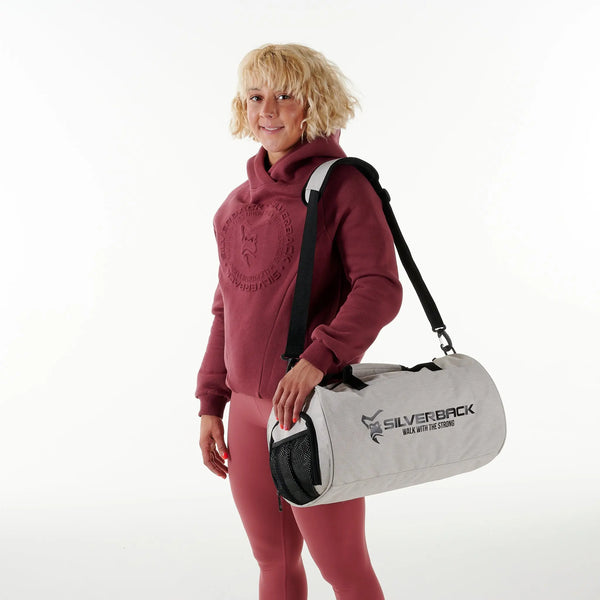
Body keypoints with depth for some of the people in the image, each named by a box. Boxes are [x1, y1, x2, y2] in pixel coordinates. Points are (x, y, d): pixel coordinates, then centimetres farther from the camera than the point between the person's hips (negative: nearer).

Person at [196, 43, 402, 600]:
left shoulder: (343, 185, -8)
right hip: (248, 408, 7)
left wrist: (318, 356, -33)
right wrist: (211, 403, 14)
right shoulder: (240, 201, 13)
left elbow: (379, 289, -19)